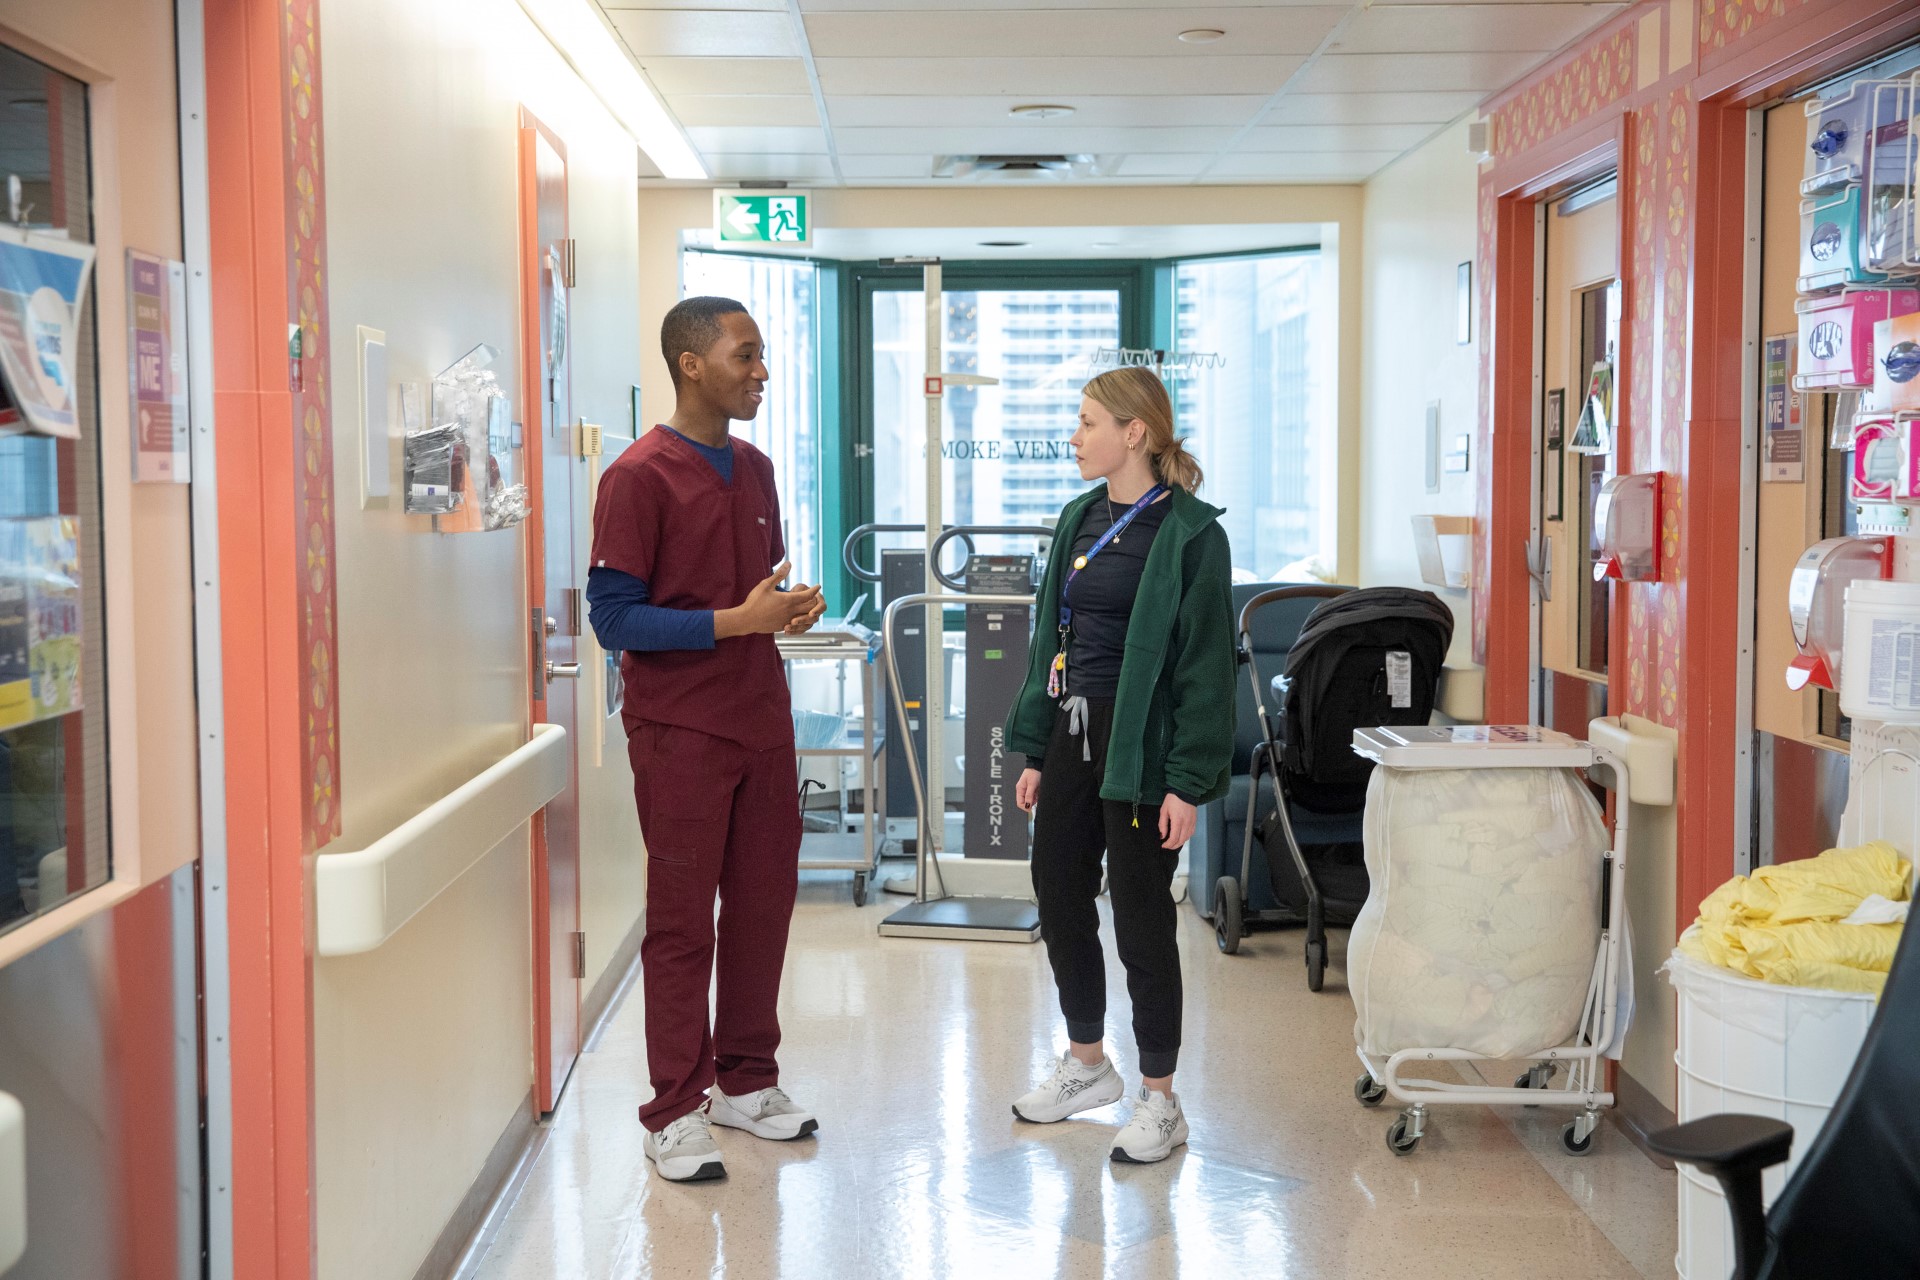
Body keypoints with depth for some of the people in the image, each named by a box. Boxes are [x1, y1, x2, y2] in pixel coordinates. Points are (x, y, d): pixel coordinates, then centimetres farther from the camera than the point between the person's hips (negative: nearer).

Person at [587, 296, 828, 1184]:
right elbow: (614, 618, -15)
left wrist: (790, 609, -1)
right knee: (682, 921, 1)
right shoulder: (640, 476, -11)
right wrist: (734, 621, -21)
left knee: (763, 903, 12)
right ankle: (676, 1110, 12)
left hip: (760, 721, 7)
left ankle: (746, 1080, 27)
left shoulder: (754, 470, 13)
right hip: (679, 731, -7)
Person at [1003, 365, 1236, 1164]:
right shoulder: (1080, 520, 11)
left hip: (1140, 749, -7)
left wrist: (1189, 782, -17)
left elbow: (1206, 664, -13)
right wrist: (1035, 752, 13)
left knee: (1141, 916, 0)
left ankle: (1160, 1100, 15)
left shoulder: (1188, 532, -11)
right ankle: (1087, 1064, 33)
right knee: (1058, 897, 13)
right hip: (1073, 737, 7)